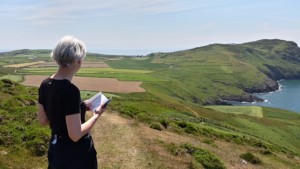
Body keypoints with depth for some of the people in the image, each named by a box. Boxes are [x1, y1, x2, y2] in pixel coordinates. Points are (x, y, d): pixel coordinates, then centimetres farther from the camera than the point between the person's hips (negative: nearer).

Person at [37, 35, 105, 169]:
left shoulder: (45, 85, -4)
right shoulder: (70, 90, -27)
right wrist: (96, 114, -12)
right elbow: (75, 135, -26)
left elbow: (43, 120, 7)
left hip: (55, 149, 7)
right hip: (76, 153, -7)